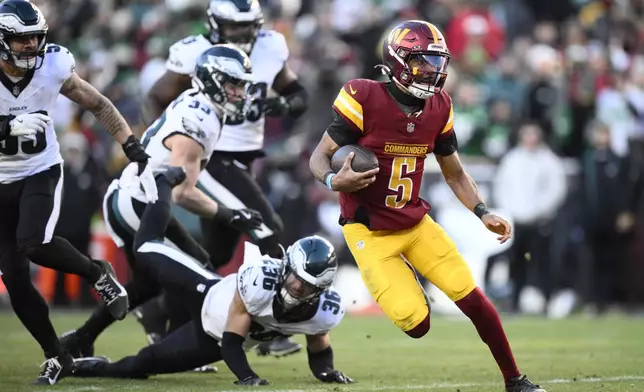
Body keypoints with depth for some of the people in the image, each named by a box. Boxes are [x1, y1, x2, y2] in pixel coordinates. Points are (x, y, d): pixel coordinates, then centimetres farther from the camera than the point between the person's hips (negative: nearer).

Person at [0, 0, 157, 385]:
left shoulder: (53, 68, -14)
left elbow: (100, 106, -2)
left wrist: (138, 154, -7)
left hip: (41, 173, -1)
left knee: (33, 244, -29)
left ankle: (96, 272, 0)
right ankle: (56, 357, 14)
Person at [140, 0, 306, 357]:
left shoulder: (270, 49, 0)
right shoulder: (195, 55, -15)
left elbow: (299, 96, 10)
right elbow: (155, 100, -5)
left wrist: (285, 105, -13)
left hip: (242, 161, 7)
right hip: (209, 158, -7)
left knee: (217, 253, 14)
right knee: (266, 229, -17)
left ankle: (157, 307, 30)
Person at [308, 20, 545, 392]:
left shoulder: (438, 107, -1)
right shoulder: (365, 99, -19)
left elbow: (454, 172, 12)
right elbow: (319, 157, -12)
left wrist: (483, 213, -1)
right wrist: (334, 181, -34)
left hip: (415, 222, 5)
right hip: (370, 232, -5)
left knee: (473, 298, -4)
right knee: (416, 323, -13)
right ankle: (404, 285, 24)